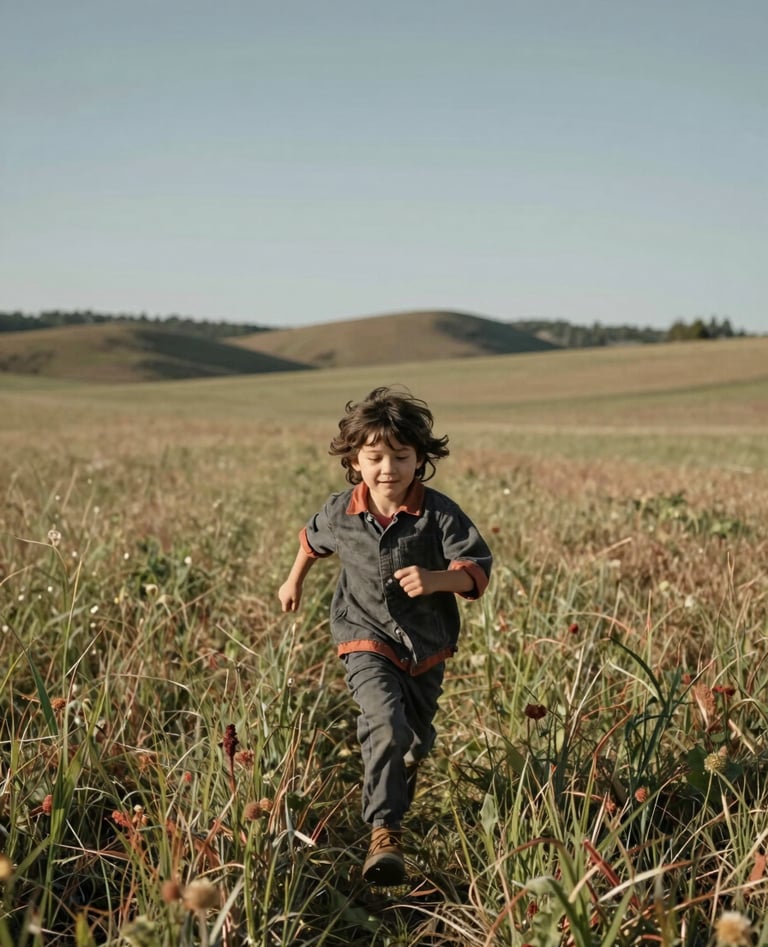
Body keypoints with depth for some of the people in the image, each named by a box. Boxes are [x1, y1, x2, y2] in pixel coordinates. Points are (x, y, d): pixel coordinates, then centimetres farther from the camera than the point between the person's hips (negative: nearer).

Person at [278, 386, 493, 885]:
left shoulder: (439, 513, -16)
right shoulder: (341, 513, -8)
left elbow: (479, 568, -17)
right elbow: (313, 539, 16)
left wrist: (436, 579, -35)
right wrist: (294, 581, 28)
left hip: (427, 647, 1)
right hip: (368, 641, -1)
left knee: (416, 741, 19)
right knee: (387, 724, -27)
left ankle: (394, 802, 53)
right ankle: (384, 832, -22)